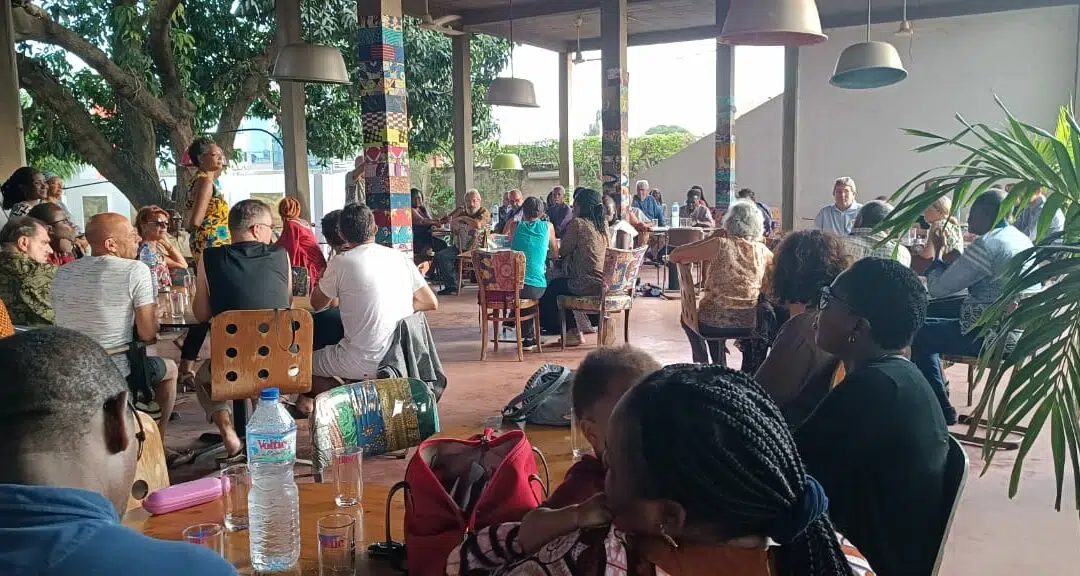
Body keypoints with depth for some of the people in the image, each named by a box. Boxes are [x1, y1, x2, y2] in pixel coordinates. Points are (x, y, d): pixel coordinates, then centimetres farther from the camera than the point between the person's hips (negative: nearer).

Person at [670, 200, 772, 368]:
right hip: (749, 325, 4)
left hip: (714, 324, -3)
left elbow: (674, 256, -9)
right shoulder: (761, 250, -2)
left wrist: (710, 238, -1)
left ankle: (702, 362, 29)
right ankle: (719, 365, 42)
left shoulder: (720, 244, -14)